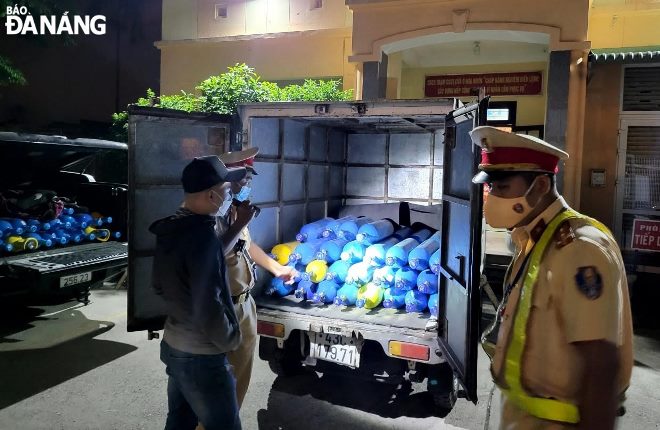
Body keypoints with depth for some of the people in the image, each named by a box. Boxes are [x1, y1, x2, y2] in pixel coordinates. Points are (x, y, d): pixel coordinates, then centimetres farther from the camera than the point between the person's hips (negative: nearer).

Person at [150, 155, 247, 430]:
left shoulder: (170, 230, 2)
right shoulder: (202, 236, -27)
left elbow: (159, 285, 15)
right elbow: (209, 309, -28)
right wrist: (230, 339, -12)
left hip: (173, 346, 9)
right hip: (201, 357, -9)